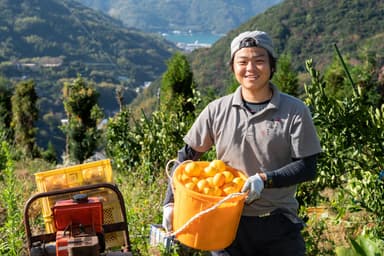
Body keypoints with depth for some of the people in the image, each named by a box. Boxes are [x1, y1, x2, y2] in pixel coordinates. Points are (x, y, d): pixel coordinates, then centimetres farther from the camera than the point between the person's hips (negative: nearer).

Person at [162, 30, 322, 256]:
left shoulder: (295, 111, -5)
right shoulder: (217, 111, 0)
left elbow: (307, 167, -6)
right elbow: (186, 157, 7)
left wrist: (264, 179, -20)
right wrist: (170, 203, 0)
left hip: (278, 226, -1)